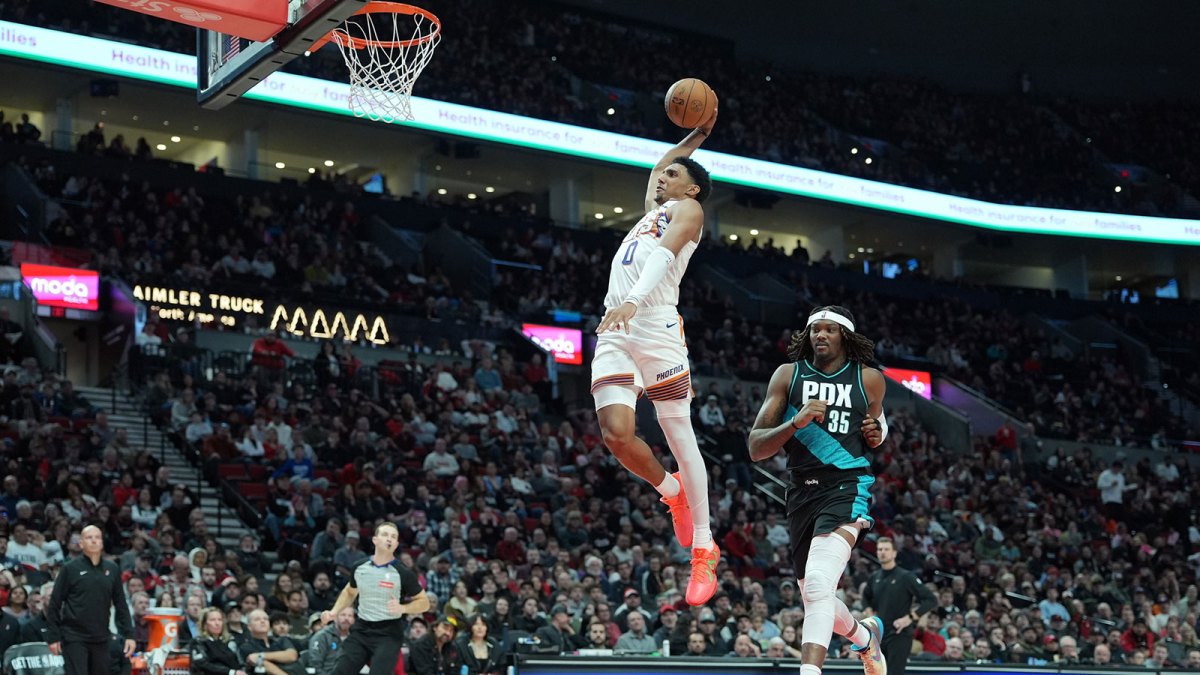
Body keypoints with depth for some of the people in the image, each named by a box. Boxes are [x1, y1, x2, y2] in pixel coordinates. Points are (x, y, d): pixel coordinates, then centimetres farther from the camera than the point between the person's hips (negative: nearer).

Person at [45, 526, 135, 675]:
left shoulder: (112, 569, 8)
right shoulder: (70, 569, -2)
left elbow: (121, 605, 11)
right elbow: (54, 604, -1)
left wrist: (128, 634, 4)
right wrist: (53, 636, -5)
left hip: (101, 639, 4)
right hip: (74, 638, -4)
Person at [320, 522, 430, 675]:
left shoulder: (403, 573, -9)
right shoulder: (359, 568, 4)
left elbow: (424, 602, -2)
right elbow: (349, 592, 24)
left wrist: (402, 608, -20)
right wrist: (334, 612, 10)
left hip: (389, 634, -5)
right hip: (361, 630, 5)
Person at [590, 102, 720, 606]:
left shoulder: (687, 208, 8)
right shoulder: (653, 209, 31)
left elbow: (664, 255, -13)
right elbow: (659, 167, 54)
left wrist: (633, 300, -29)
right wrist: (696, 136, 52)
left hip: (654, 324, -7)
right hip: (615, 332, 7)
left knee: (679, 437, -5)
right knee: (616, 434, -10)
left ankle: (703, 551, -1)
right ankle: (672, 492, 17)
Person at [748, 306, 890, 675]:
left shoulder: (869, 379, 4)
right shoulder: (788, 375, 2)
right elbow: (756, 448, -3)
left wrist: (876, 432, 1)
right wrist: (796, 423, -20)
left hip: (848, 486, -3)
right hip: (802, 490, 4)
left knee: (818, 583, -28)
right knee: (815, 600, 17)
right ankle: (865, 635, 49)